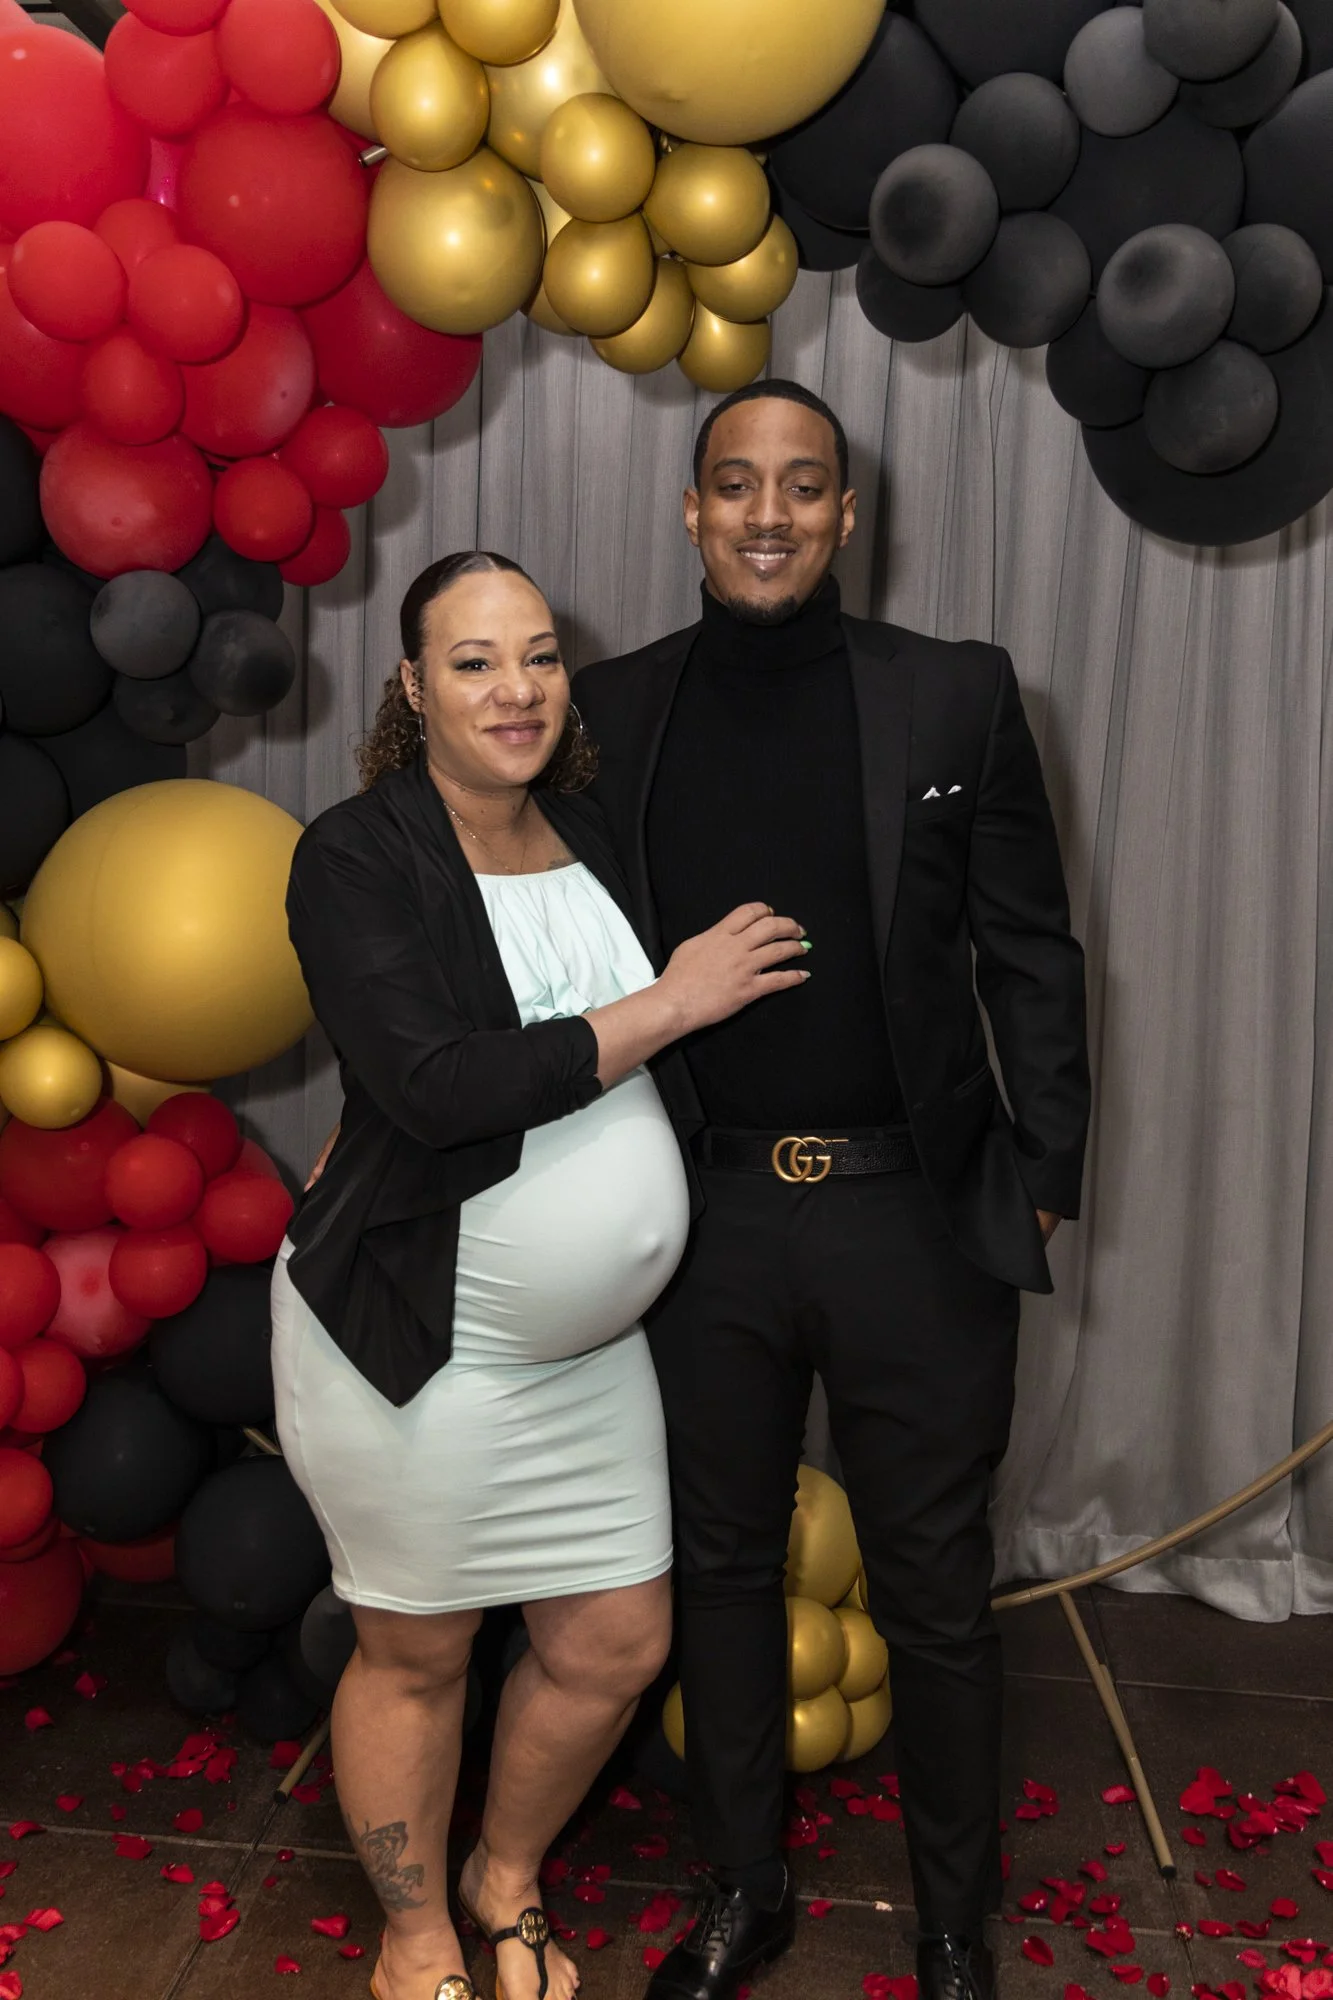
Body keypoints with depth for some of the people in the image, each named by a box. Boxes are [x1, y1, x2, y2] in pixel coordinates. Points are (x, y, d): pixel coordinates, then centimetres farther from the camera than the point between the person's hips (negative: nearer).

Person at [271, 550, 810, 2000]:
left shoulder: (587, 837, 6)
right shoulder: (355, 858, -13)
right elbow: (435, 1084, -26)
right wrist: (668, 1005, -20)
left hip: (589, 1341, 6)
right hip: (411, 1335, -6)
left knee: (616, 1644, 12)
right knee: (415, 1653, 12)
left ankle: (506, 1879, 41)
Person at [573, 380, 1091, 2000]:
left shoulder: (958, 697, -3)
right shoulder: (614, 711, 2)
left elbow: (1029, 953, 0)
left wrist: (1044, 1176, -3)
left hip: (915, 1214, -1)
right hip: (704, 1216, 2)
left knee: (932, 1589, 13)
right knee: (720, 1567, 17)